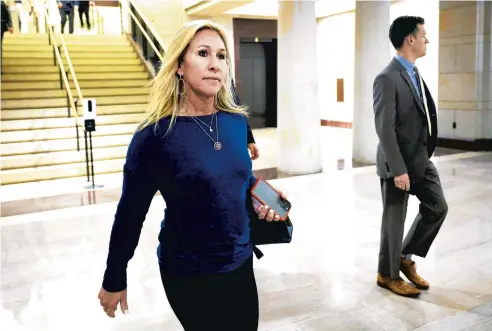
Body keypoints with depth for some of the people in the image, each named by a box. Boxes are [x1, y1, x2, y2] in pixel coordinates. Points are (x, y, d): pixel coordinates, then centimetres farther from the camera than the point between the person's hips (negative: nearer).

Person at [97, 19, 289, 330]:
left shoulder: (237, 121, -3)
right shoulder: (156, 133, -19)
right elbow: (130, 214, -11)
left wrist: (260, 198, -5)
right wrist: (114, 281, -3)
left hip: (241, 262, 6)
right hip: (189, 274, -5)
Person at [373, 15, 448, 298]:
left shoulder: (415, 73, 11)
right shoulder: (388, 79, -18)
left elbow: (424, 116, 15)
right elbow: (384, 129, -21)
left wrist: (425, 155, 12)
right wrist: (398, 169, -22)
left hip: (422, 159, 9)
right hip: (399, 162, -9)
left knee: (438, 208, 12)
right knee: (394, 220, 4)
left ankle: (405, 257, 28)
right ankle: (388, 274, 23)